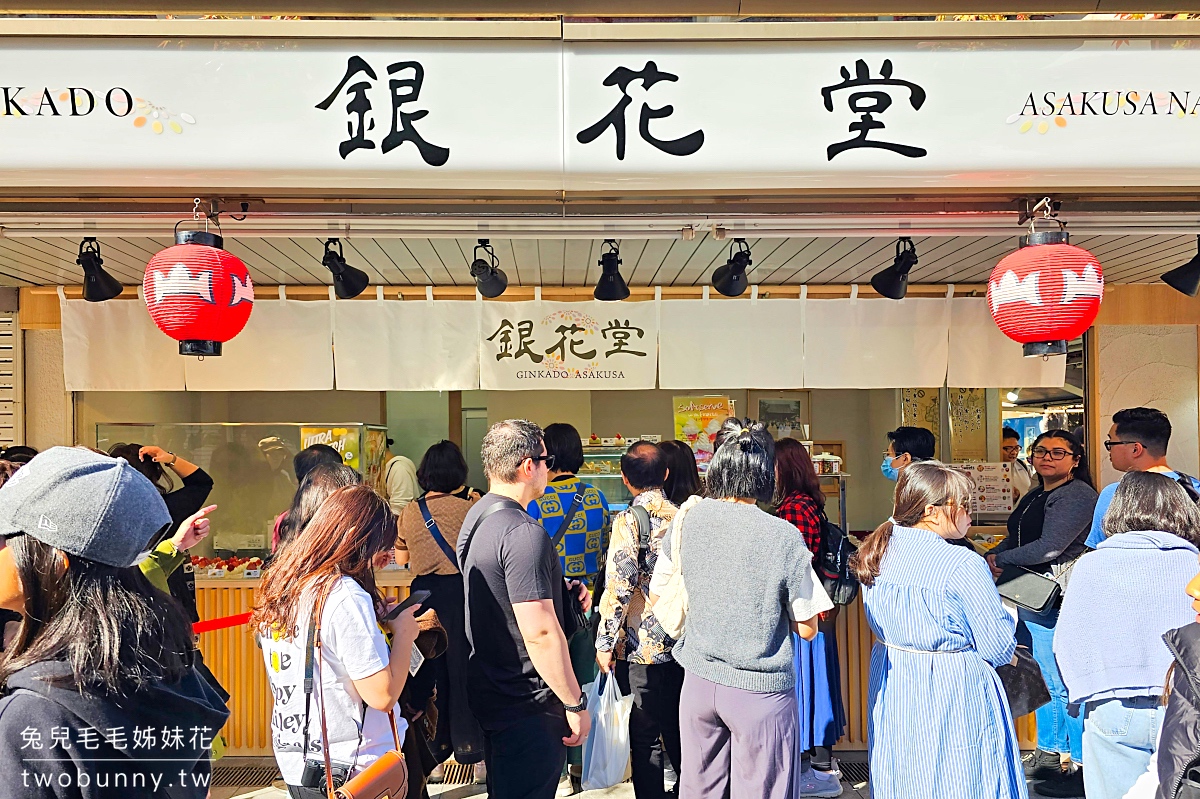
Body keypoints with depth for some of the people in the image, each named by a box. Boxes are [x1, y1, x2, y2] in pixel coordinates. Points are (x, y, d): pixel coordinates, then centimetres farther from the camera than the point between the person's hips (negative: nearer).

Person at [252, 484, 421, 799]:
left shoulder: (277, 587, 2)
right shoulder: (345, 595, -24)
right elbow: (382, 695, -24)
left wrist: (377, 621, 7)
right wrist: (403, 634, -10)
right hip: (354, 772, -8)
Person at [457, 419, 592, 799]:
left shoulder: (477, 516, 6)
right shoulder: (524, 533, -25)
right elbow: (540, 633, -28)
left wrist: (559, 588, 8)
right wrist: (575, 704, -18)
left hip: (487, 692, 10)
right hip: (527, 705, -10)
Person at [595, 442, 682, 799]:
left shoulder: (628, 521, -13)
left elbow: (618, 587, -17)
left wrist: (605, 643, -8)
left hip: (642, 647, -6)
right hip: (682, 643, 6)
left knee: (646, 734, 6)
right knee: (677, 727, 20)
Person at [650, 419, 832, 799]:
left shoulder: (687, 521, -5)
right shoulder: (784, 537, -17)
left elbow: (657, 598, 7)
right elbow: (807, 628, -8)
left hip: (699, 682, 4)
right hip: (761, 690, -4)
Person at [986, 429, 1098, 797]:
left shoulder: (1078, 495, -11)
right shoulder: (1034, 497, 17)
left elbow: (1050, 547, -19)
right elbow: (1014, 539, 19)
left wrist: (999, 560, -9)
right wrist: (986, 560, 2)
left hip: (1058, 600, -9)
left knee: (1066, 682, -5)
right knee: (1043, 678, 16)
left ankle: (1086, 769, 7)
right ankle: (1048, 753, 29)